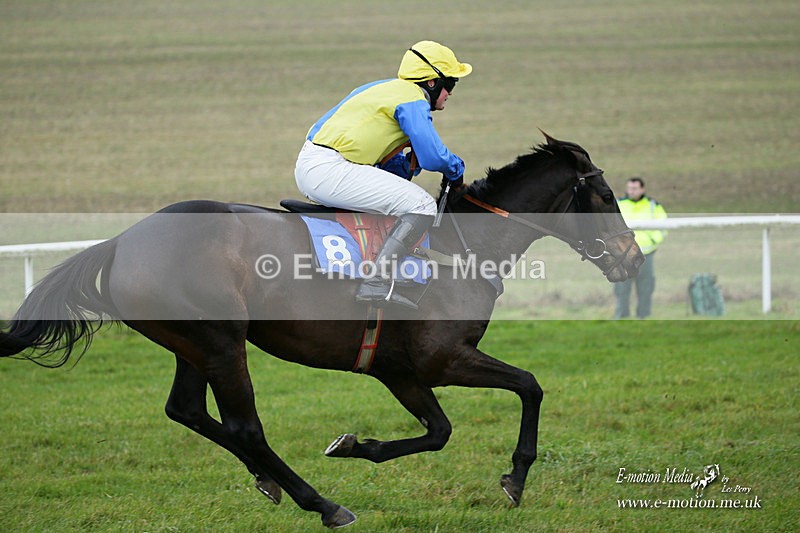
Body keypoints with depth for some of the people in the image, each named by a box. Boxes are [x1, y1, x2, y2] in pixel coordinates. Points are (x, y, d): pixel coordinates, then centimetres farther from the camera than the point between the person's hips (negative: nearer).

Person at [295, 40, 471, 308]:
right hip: (329, 171, -11)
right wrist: (456, 169, 6)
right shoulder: (413, 99, -6)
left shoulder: (382, 88, 24)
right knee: (422, 205, -14)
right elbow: (433, 156, -14)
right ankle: (377, 283, -25)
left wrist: (407, 165, 14)